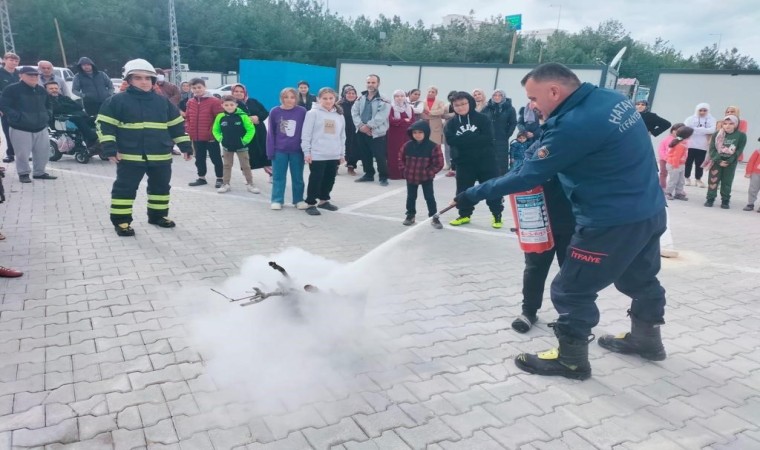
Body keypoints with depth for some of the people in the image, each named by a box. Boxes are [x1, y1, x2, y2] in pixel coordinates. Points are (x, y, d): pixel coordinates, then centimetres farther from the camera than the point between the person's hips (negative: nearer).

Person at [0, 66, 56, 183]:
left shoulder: (41, 90, 12)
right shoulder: (12, 89, -8)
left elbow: (47, 105, 27)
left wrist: (47, 115, 9)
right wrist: (17, 117, -22)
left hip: (41, 127, 6)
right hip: (21, 128, -5)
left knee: (43, 152, 9)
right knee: (23, 153, -4)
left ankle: (39, 172, 24)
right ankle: (23, 173, 12)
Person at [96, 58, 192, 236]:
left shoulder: (163, 102, 8)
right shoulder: (117, 101, -3)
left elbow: (177, 125, 12)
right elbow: (105, 125, -4)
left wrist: (185, 146, 8)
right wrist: (110, 149, -12)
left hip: (160, 156, 4)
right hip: (129, 156, -4)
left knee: (161, 187, 14)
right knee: (125, 188, 1)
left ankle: (158, 215, 31)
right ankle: (121, 221, 11)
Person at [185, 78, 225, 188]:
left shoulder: (214, 101, -12)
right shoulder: (190, 102, 7)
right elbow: (187, 118, 17)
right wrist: (189, 130, 6)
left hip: (211, 137, -6)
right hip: (196, 137, 6)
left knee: (216, 159, 5)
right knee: (199, 159, 16)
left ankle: (220, 179, 16)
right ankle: (201, 178, 29)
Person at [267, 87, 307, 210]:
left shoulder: (302, 111, -5)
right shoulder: (274, 112, -3)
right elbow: (271, 133, 1)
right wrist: (270, 151, -2)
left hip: (297, 151, 0)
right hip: (279, 151, 0)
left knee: (298, 177, 11)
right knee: (278, 177, 7)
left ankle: (299, 200, 22)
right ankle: (277, 200, 16)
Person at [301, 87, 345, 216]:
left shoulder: (339, 115, 11)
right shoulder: (313, 113, -5)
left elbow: (342, 136, 16)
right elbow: (306, 135, -7)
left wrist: (342, 154, 14)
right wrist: (307, 152, -11)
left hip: (334, 155, 6)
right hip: (317, 155, -5)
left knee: (330, 179, 14)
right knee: (315, 180, -1)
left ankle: (324, 200, 30)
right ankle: (311, 204, 9)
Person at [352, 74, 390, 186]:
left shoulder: (383, 101, -8)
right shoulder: (361, 98, 10)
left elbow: (381, 117, -17)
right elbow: (354, 112, 3)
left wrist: (368, 126, -17)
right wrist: (360, 125, -12)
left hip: (377, 133, -5)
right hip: (361, 132, 6)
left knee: (380, 156, -5)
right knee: (364, 155, 14)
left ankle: (383, 177, 8)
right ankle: (369, 174, 29)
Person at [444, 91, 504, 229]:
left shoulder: (482, 118, -5)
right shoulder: (451, 123, 2)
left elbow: (487, 138, -17)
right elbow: (451, 140, -13)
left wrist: (464, 139, -19)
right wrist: (474, 138, -19)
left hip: (486, 160, -2)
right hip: (464, 162, 3)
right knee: (463, 189, 8)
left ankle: (497, 215, 15)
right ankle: (464, 215, 24)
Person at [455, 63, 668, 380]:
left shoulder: (573, 125, -26)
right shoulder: (613, 99, 3)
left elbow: (528, 177, -21)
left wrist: (474, 194, -13)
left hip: (613, 221, -10)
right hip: (651, 211, 10)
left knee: (571, 290, 4)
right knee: (640, 278, 28)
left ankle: (571, 359, 20)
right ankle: (647, 339, 49)